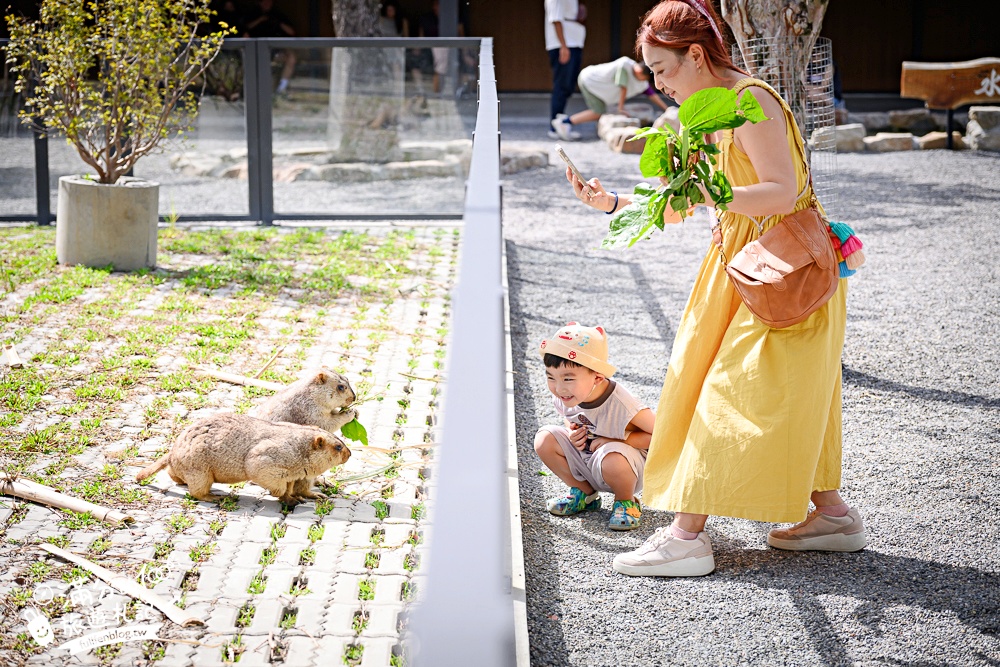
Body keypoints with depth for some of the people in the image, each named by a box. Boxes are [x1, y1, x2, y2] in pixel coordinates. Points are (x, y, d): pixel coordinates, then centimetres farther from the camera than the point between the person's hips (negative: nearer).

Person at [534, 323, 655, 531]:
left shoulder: (619, 403, -32)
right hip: (584, 458, 6)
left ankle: (626, 501, -3)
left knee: (612, 459, -39)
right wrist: (572, 433, -12)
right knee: (545, 440, -14)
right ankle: (584, 493, 7)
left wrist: (616, 441, -26)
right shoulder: (563, 397, -14)